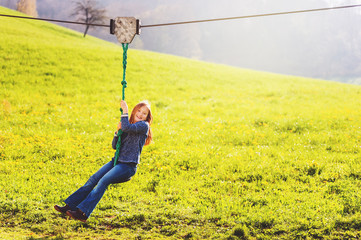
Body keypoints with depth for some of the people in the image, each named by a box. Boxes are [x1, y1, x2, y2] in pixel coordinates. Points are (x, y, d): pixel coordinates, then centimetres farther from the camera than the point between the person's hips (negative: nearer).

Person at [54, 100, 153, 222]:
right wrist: (118, 131, -4)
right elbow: (115, 146, 12)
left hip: (128, 166, -7)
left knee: (103, 181, -25)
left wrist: (125, 110, -15)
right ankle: (70, 206, -8)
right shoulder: (129, 125, 18)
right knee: (93, 179, -8)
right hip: (116, 161, 7)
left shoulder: (144, 125, -5)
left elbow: (127, 128, -24)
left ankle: (83, 212, -33)